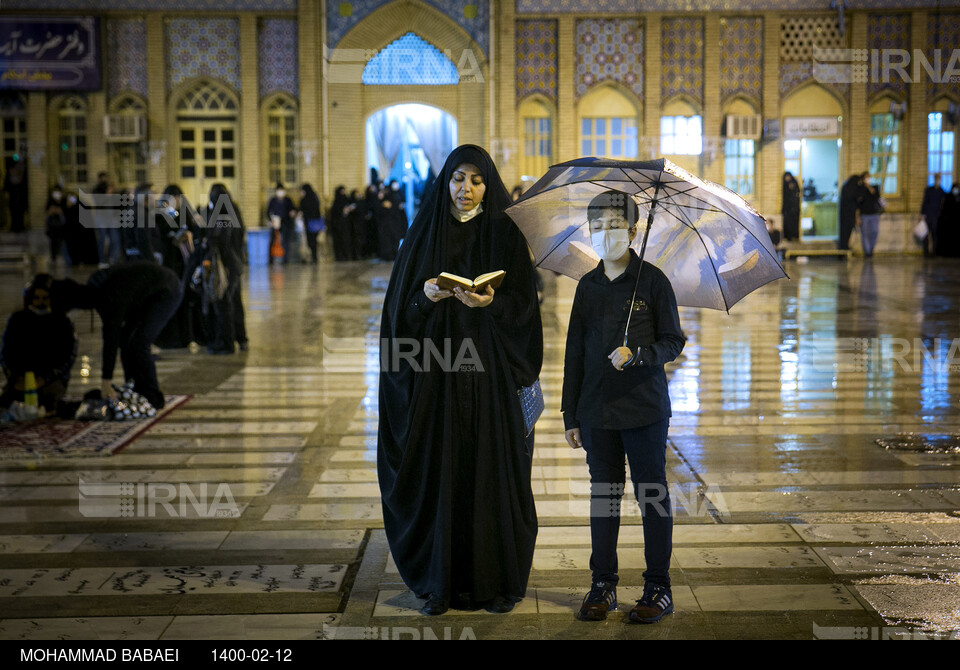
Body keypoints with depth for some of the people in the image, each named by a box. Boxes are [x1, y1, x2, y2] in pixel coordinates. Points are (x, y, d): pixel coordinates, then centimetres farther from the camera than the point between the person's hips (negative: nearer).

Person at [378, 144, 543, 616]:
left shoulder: (505, 236, 3)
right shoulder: (424, 235, 7)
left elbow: (523, 304, -3)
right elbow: (402, 304, 3)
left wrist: (491, 302, -22)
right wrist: (426, 297, -17)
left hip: (491, 369, -1)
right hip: (436, 372, 1)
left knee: (493, 470, 0)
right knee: (439, 471, 2)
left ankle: (500, 581, 11)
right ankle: (441, 581, 12)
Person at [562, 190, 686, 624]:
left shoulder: (652, 281, -3)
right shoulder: (588, 286, 9)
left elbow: (673, 343, -2)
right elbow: (575, 353, 12)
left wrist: (636, 355, -21)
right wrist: (571, 415, 10)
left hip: (645, 409, -4)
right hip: (597, 410, 4)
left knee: (651, 496, 3)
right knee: (603, 495, 9)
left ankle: (658, 588, 12)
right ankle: (603, 586, 19)